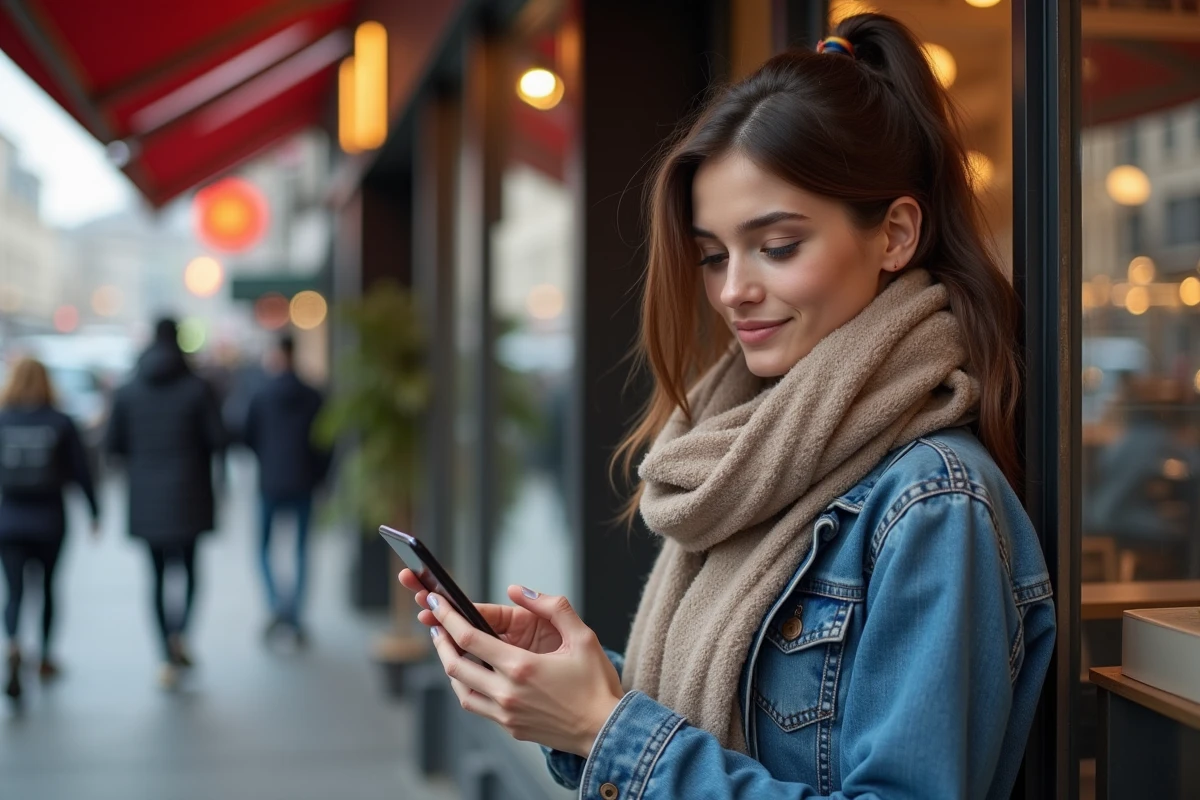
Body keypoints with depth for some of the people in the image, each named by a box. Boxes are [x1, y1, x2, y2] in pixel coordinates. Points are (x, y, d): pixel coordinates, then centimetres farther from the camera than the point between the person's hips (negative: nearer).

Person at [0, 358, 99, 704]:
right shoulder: (61, 423, -5)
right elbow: (81, 472, -3)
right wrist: (94, 513, 8)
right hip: (50, 520, 0)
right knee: (48, 588, 18)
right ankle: (45, 659, 27)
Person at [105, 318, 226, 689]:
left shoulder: (127, 392, 1)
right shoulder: (197, 389, -6)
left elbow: (113, 444, 1)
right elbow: (218, 441, -9)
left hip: (145, 498, 2)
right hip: (188, 495, -2)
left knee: (158, 575, 9)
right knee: (189, 566, 12)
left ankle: (168, 658, 7)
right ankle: (179, 632, -11)